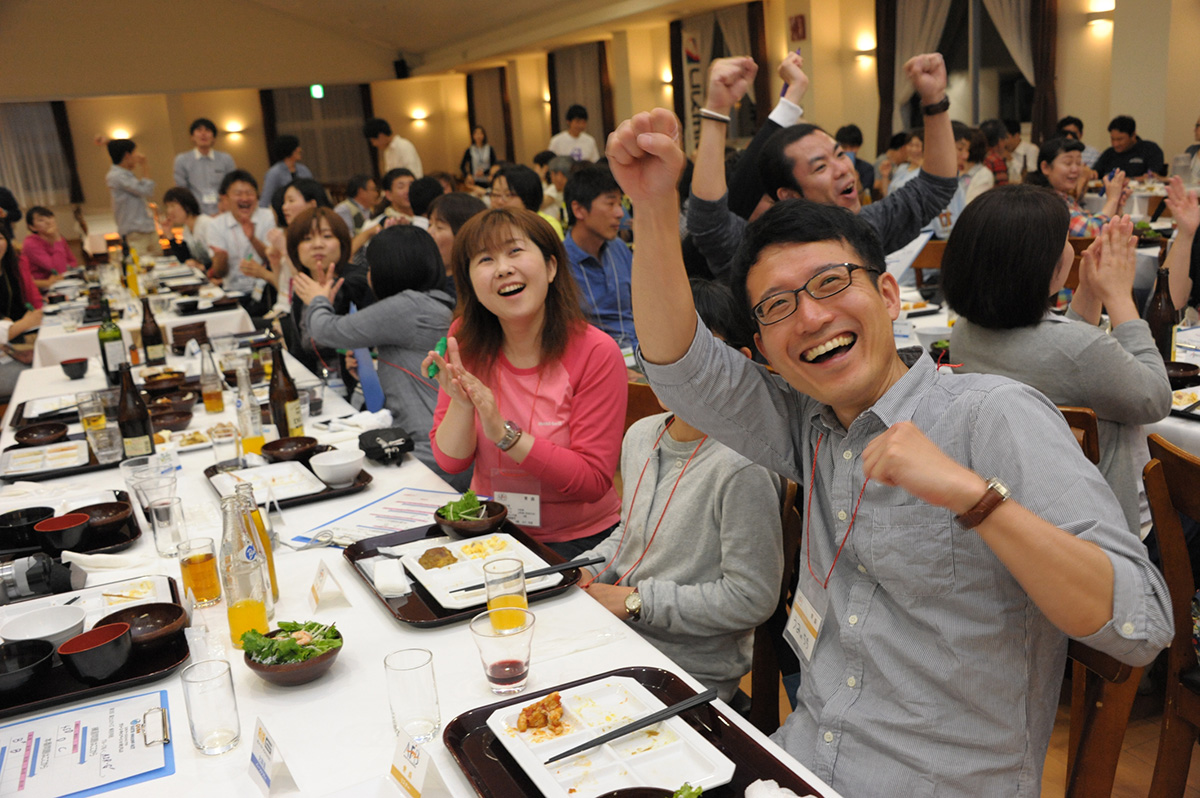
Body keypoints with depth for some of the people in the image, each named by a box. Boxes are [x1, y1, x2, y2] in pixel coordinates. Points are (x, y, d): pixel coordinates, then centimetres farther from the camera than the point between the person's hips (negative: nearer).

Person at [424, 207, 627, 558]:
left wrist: (505, 434, -25)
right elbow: (450, 460, -1)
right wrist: (461, 402, -21)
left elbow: (593, 481, -16)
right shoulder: (464, 339, -2)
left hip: (579, 541, -4)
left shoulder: (596, 352, -14)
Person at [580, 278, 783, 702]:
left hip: (692, 676, -7)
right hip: (618, 643, 7)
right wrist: (588, 572, 1)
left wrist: (636, 601, -16)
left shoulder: (741, 467, -22)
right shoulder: (640, 436, 4)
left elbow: (751, 599, -20)